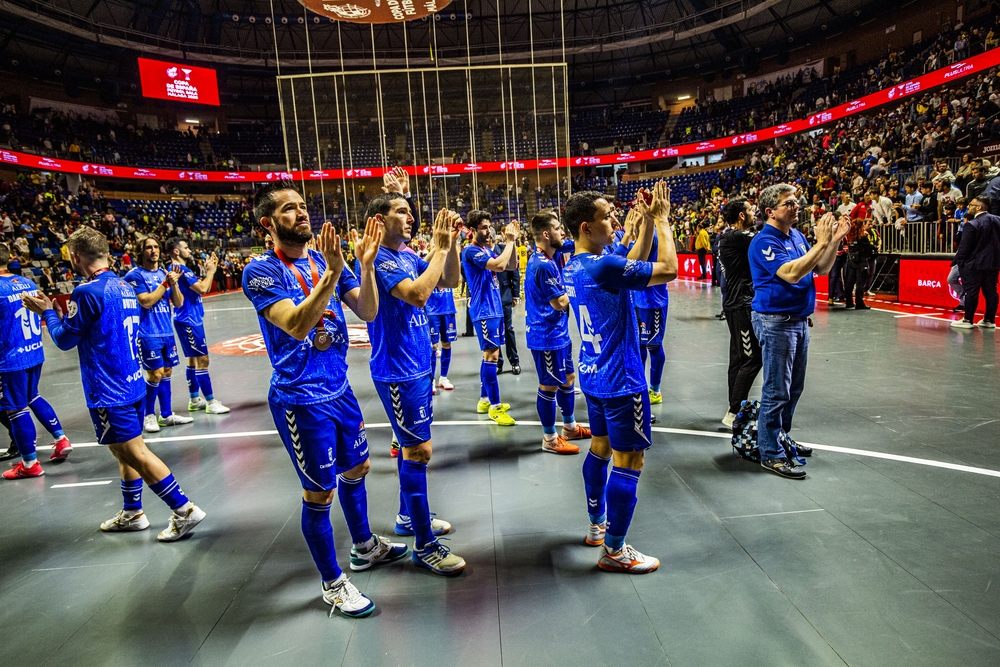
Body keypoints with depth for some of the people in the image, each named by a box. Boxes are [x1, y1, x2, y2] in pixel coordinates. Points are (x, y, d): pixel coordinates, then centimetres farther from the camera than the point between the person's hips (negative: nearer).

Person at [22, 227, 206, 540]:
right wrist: (66, 313, 22)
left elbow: (65, 339, -7)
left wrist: (48, 312, 9)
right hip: (133, 383, 9)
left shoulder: (87, 292, -16)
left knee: (136, 453, -4)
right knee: (125, 451, 19)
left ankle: (184, 510, -4)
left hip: (109, 391, -9)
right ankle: (132, 513, 31)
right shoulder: (125, 287, 10)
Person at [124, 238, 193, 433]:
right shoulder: (134, 275, -7)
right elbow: (146, 301, -18)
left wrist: (173, 284, -8)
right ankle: (148, 415, 11)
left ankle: (166, 414, 19)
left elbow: (178, 303, 8)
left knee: (166, 373, 10)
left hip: (166, 332, 6)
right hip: (148, 334, -6)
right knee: (155, 374, -6)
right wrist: (165, 283, -13)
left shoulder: (164, 273, 11)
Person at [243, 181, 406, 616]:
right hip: (301, 400, -7)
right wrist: (331, 274, -36)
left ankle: (364, 547, 45)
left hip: (339, 388, 7)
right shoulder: (261, 272, -14)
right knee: (320, 493, 5)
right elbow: (297, 325, -29)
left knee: (355, 469, 21)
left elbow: (367, 312, -2)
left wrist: (365, 264, -17)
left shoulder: (325, 258, 4)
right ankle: (333, 584, 25)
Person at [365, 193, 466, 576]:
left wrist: (451, 242, -3)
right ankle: (425, 545, 6)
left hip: (418, 366, 9)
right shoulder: (379, 259, -17)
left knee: (412, 445, 18)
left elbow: (450, 281, 11)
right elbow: (418, 295, -30)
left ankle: (408, 516, 35)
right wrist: (440, 246, -22)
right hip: (398, 372, -9)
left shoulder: (408, 257, 9)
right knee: (419, 450, -5)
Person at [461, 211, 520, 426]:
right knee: (491, 355, -9)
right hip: (484, 311, -10)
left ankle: (484, 400, 22)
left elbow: (511, 266, 14)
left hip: (495, 309, 10)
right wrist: (509, 241, -17)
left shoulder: (487, 251, 14)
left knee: (491, 355, 13)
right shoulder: (471, 251, -14)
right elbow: (499, 265, -28)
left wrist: (512, 242, 3)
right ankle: (495, 406, -3)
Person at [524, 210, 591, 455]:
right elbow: (560, 303, -21)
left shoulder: (546, 258, 6)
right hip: (547, 335, -10)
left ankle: (570, 427, 35)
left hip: (557, 332, 10)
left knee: (568, 378, 20)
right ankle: (550, 439, 16)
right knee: (549, 386, 2)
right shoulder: (543, 265, -23)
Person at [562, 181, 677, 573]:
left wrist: (648, 223, 7)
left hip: (593, 376, 10)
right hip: (620, 380, -10)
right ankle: (614, 551, 11)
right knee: (628, 461, 1)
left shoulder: (573, 267, 5)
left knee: (601, 448, 20)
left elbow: (633, 265, 15)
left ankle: (597, 525, 35)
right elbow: (668, 270, -19)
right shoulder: (604, 266, -24)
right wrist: (662, 221, -8)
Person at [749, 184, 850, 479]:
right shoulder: (764, 241, -15)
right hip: (776, 322, -9)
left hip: (799, 320, 9)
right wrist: (821, 243, -23)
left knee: (794, 388, 17)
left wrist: (834, 240, -1)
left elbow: (822, 269, 12)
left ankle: (781, 437, 32)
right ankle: (771, 454, 4)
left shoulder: (797, 236, 10)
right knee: (777, 391, -4)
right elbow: (791, 273, -26)